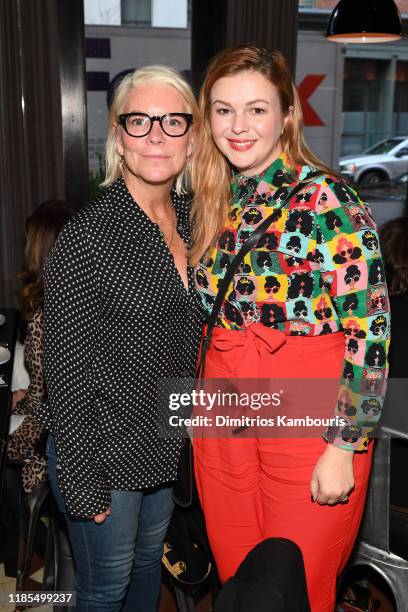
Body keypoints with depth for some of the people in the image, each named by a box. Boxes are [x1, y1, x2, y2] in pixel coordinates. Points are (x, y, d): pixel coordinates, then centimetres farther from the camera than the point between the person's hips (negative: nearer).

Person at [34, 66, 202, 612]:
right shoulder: (88, 235, -22)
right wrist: (82, 480, -15)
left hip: (167, 443, 6)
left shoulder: (191, 216, -1)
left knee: (148, 565, 27)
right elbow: (67, 368, -19)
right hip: (104, 447, -6)